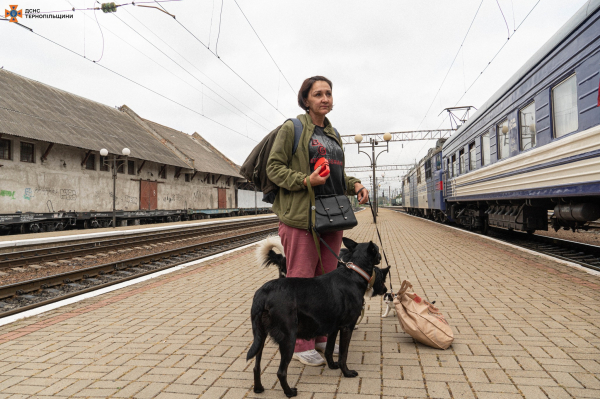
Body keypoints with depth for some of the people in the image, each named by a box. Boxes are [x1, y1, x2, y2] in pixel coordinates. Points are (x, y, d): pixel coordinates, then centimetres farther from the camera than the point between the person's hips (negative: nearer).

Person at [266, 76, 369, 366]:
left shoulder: (333, 134, 20)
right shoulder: (292, 128, -1)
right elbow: (274, 167, -6)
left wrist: (355, 186, 6)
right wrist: (305, 181, -19)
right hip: (300, 216, -7)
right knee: (301, 281, -2)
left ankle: (320, 337, 26)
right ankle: (300, 345, 11)